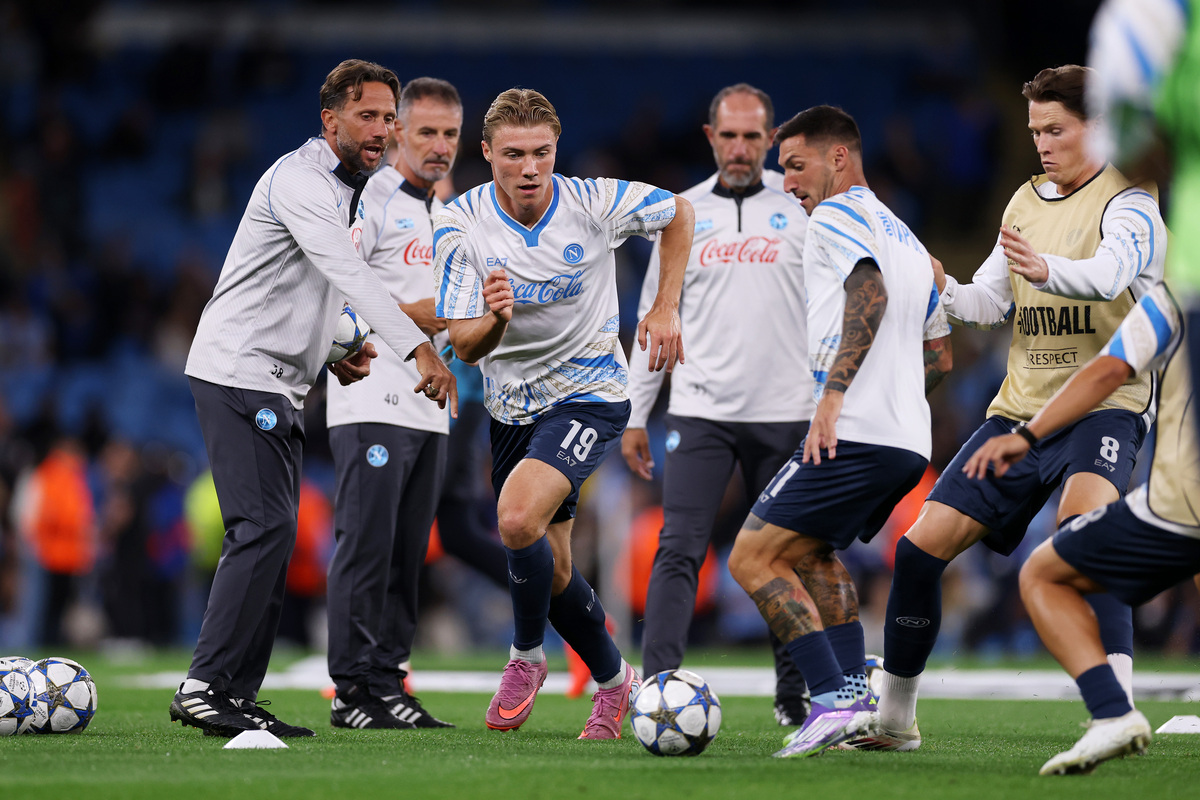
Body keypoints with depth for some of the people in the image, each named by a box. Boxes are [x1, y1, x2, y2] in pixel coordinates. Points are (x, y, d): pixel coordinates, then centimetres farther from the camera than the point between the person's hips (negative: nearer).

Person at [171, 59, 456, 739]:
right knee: (265, 528, -17)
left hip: (281, 387, 10)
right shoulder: (300, 181, -15)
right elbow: (349, 273, -29)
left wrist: (337, 352, 10)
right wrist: (419, 347, -38)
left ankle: (235, 698, 7)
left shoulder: (351, 192, 18)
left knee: (271, 540, 6)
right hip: (239, 371, -10)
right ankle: (206, 687, -18)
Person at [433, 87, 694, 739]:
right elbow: (464, 345, -17)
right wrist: (492, 320, -40)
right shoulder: (460, 225, -14)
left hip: (588, 392, -4)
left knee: (517, 520, -27)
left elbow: (678, 214, 4)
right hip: (512, 407, 4)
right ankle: (614, 682, 35)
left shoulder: (596, 203, -17)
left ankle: (525, 656, -3)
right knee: (551, 571, 10)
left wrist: (666, 308, -2)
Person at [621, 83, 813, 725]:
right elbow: (655, 318, 13)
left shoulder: (802, 208, 3)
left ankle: (793, 697, 18)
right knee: (678, 550, -11)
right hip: (700, 409, 1)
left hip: (784, 414, -1)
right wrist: (635, 416, 11)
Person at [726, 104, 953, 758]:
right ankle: (856, 694, 16)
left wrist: (834, 393, -26)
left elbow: (869, 292, -21)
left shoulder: (837, 214, -1)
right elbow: (939, 357, 28)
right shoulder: (907, 240, 26)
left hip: (853, 432, -10)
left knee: (753, 558, -8)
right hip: (908, 441, 10)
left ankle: (835, 702, -18)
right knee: (811, 551, 27)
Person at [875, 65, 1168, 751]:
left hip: (1102, 405, -7)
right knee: (922, 546, 1)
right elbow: (991, 303, 15)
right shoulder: (1027, 200, 15)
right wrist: (942, 290, -7)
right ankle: (893, 718, 16)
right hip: (1020, 410, 7)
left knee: (1083, 520, -36)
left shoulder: (1127, 203, -7)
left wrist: (1046, 269, -49)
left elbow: (1108, 274, -29)